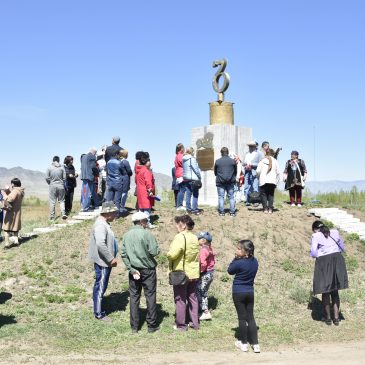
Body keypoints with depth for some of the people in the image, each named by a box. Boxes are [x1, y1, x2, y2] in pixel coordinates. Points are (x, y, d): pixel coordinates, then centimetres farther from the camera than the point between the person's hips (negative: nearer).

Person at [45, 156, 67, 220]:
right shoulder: (62, 167, -1)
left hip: (52, 186, -1)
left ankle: (52, 217, 6)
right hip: (61, 186, 1)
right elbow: (64, 177, -3)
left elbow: (47, 178, -5)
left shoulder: (49, 168, -2)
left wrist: (50, 183, 11)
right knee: (61, 201, 10)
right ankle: (63, 213, -5)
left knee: (52, 202, 4)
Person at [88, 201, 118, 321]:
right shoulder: (100, 225, -21)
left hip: (105, 261, 10)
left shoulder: (104, 223, 12)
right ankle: (99, 314, 9)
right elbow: (100, 244, -31)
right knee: (100, 287, -1)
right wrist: (111, 259, -25)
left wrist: (111, 258, 18)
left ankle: (98, 310, 32)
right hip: (102, 261, -10)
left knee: (100, 286, 19)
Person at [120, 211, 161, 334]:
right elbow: (155, 251, -18)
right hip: (147, 269, -4)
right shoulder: (146, 233, -13)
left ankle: (134, 327, 13)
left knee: (134, 297, 10)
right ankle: (152, 325, 11)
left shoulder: (126, 235, 3)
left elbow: (123, 254, -1)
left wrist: (132, 270, -3)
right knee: (150, 296, 6)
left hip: (133, 270, 4)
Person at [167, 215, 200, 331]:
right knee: (192, 297, 15)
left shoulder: (180, 237, -19)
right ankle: (195, 323, 21)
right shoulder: (194, 238, 7)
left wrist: (168, 254, -8)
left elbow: (172, 254, -28)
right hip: (193, 273, 7)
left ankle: (181, 325, 11)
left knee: (180, 299, 4)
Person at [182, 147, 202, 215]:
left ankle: (188, 208, 14)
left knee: (188, 194, 11)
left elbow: (184, 168, 12)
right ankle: (194, 209, -3)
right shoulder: (192, 159, -13)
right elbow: (196, 169, -13)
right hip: (193, 179, -8)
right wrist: (199, 177, -3)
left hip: (186, 179, 8)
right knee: (195, 195, -2)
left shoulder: (184, 159, 10)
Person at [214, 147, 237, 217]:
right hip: (230, 182, 1)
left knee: (221, 197, 5)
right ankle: (232, 212, 6)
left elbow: (215, 172, 7)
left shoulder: (217, 161, -3)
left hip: (220, 182, -1)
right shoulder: (233, 161, -1)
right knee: (231, 197, 7)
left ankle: (221, 212, 4)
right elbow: (235, 172, 9)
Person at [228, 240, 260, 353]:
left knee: (242, 318, 5)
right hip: (250, 292, 5)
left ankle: (243, 343, 15)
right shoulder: (255, 262, 0)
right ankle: (255, 344, 8)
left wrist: (235, 259, -5)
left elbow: (230, 271, -4)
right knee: (250, 317, 10)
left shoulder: (239, 263, -20)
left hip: (238, 293, -5)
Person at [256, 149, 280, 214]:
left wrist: (259, 177, 14)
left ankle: (265, 208, 0)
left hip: (263, 181, -2)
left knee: (263, 194, 5)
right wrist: (277, 181, 13)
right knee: (271, 195, 9)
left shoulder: (262, 161, -1)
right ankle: (270, 209, 2)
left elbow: (258, 171, -5)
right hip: (272, 181, 2)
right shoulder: (275, 161, 6)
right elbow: (278, 173, 6)